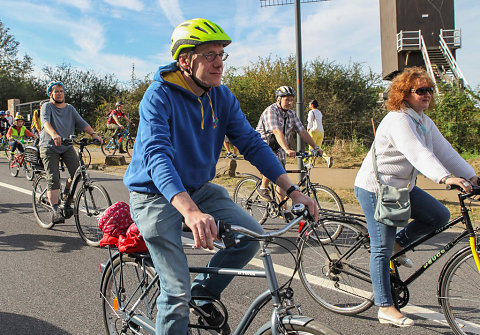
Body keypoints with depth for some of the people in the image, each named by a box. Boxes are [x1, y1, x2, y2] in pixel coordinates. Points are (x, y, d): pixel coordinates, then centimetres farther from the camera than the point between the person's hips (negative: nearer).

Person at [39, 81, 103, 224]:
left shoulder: (70, 109, 10)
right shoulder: (47, 107, -3)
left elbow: (82, 123, -3)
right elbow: (45, 122, -23)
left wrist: (93, 134, -22)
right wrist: (54, 135, -44)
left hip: (67, 146, 3)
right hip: (49, 146, -3)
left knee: (76, 172, -14)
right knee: (53, 178, -13)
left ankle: (66, 194, 15)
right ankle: (55, 211, -15)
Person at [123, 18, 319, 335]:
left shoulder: (222, 97, -4)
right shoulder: (159, 96, -22)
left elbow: (252, 142, -5)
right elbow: (157, 156, -35)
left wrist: (293, 190, -14)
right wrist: (191, 212, -52)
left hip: (198, 188, 6)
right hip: (157, 196, -5)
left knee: (251, 235, -12)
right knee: (177, 292, -8)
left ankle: (204, 292, 13)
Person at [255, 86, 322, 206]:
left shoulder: (292, 114, 2)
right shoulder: (271, 111, -22)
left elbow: (302, 131, 0)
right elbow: (277, 132, -35)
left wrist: (315, 147, -8)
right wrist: (287, 150, -48)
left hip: (278, 149, 6)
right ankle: (263, 189, -9)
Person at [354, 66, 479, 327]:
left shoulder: (424, 122, 8)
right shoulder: (398, 120, -21)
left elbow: (444, 151, 4)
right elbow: (418, 154, -35)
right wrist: (446, 178, -46)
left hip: (402, 187, 9)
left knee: (440, 216, 1)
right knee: (382, 248, -3)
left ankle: (398, 242, 19)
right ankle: (385, 308, 7)